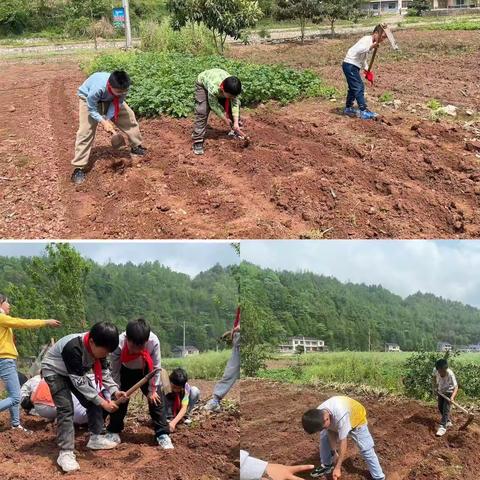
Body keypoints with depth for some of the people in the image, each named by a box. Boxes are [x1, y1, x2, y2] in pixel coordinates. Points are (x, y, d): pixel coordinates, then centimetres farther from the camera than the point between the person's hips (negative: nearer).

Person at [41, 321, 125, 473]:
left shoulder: (98, 347, -17)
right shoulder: (73, 348, -41)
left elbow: (104, 372, -5)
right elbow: (80, 382, -34)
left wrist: (115, 391, -21)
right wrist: (102, 402, -32)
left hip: (76, 373, 7)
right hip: (54, 371, -7)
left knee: (93, 401, 2)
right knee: (66, 408, -20)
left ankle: (96, 438, 16)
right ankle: (65, 453, -19)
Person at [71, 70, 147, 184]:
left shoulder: (122, 88, -32)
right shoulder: (97, 88, -45)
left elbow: (116, 104, -17)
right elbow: (92, 110, -30)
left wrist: (108, 119, -30)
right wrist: (103, 122, -39)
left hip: (110, 99, 5)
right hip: (89, 98, -5)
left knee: (129, 117, 0)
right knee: (85, 131, -16)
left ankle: (136, 146, 22)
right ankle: (79, 167, -14)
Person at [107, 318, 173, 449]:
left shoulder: (154, 341, -38)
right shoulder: (118, 344, -39)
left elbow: (155, 367, -21)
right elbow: (115, 371, -22)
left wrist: (152, 390, -16)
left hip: (146, 371, 0)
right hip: (126, 371, 0)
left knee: (156, 398, -8)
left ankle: (163, 434, -1)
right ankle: (113, 432, 15)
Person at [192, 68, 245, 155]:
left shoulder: (232, 88, -34)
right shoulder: (213, 88, -45)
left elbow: (234, 104, -26)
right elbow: (214, 106, -29)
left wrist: (236, 123, -33)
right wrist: (225, 119, -22)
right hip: (203, 83, -5)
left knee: (236, 103, -2)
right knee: (202, 112, -19)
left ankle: (234, 131, 17)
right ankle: (197, 141, -15)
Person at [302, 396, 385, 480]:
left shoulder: (340, 416, -48)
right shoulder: (319, 415, -28)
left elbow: (343, 442, -40)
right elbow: (330, 431, -11)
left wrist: (337, 468, -34)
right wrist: (333, 452, -13)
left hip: (357, 419, -6)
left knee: (365, 449, -9)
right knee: (324, 437, 4)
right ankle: (326, 466, 23)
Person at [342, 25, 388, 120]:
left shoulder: (372, 43, 14)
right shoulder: (367, 39, -15)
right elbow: (359, 50, -34)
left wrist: (367, 70, 16)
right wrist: (372, 47, -38)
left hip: (353, 66, 10)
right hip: (350, 65, -10)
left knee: (354, 87, 19)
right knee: (359, 87, -12)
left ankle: (348, 108, 31)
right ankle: (364, 111, -14)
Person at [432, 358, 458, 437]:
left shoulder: (450, 374, -36)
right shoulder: (435, 370, -23)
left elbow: (456, 386, -42)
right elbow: (434, 378, 1)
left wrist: (452, 397, -55)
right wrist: (434, 388, -5)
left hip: (449, 392, -6)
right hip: (440, 392, 6)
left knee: (446, 408, -15)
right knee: (440, 408, 15)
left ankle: (443, 427, -14)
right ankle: (448, 421, 36)